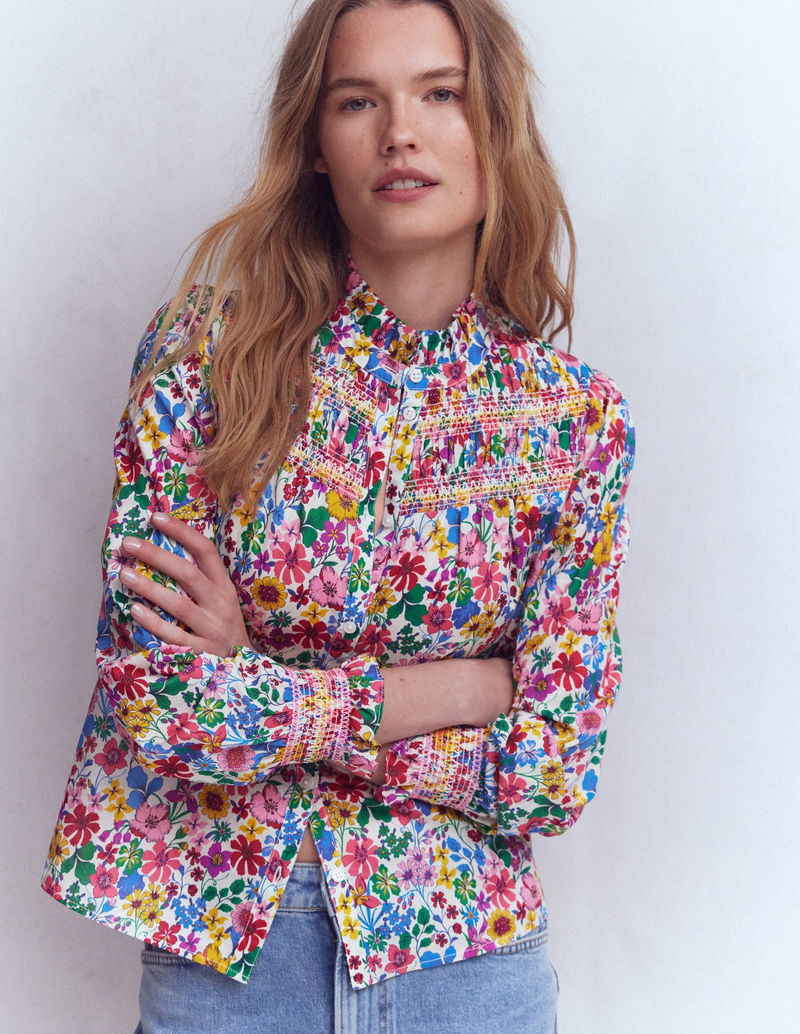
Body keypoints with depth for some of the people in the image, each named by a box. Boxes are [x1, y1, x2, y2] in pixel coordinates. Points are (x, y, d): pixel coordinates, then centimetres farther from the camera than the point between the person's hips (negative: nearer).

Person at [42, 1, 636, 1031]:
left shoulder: (579, 417, -7)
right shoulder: (207, 352, -10)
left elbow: (553, 772, -9)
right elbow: (152, 695, -14)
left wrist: (263, 687, -15)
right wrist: (451, 687, -14)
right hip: (217, 936, 0)